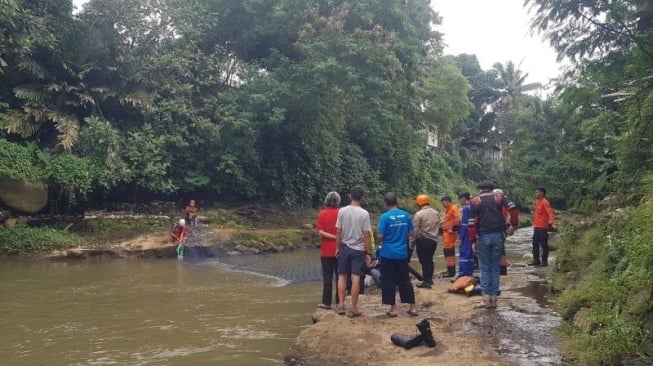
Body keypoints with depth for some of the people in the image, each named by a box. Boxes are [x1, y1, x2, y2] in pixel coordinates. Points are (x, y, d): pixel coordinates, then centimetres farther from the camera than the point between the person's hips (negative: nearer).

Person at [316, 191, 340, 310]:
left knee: (327, 277, 4)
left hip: (326, 251, -1)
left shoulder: (322, 214, -5)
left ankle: (326, 302, 6)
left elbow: (320, 232, -13)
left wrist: (333, 237, -13)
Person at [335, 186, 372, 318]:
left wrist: (338, 247, 10)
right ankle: (353, 309, 4)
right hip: (359, 249, -2)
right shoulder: (364, 213, -9)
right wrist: (367, 252, 0)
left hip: (345, 248, 2)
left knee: (342, 276, 14)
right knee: (356, 279, 0)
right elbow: (366, 235, -8)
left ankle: (341, 305, 13)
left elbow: (338, 231, -1)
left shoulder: (342, 211, -4)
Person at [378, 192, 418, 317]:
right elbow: (412, 233, 8)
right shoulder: (406, 215, 2)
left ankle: (393, 308, 10)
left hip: (388, 254, -4)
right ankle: (412, 307, 15)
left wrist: (380, 242, 9)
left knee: (389, 282, 6)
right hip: (402, 253, 4)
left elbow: (380, 236, -13)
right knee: (405, 280, 13)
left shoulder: (385, 217, -12)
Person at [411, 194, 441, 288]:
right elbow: (438, 226, 8)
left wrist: (414, 240, -1)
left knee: (424, 261, -2)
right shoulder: (436, 213, 7)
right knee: (429, 260, 18)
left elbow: (415, 229, -11)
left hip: (423, 240, -7)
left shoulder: (419, 214, -13)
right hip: (433, 240, 7)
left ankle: (426, 281, 0)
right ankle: (429, 279, 27)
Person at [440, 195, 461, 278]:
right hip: (446, 232, 10)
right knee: (449, 251, 16)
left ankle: (451, 271, -6)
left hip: (450, 233, -10)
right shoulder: (447, 209, 18)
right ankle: (451, 270, 24)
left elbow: (458, 219, -22)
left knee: (448, 251, -9)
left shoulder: (453, 208, -13)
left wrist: (453, 229, -18)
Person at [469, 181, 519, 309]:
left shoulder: (475, 201, 2)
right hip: (498, 236, 2)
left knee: (484, 268, 6)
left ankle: (486, 298, -2)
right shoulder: (499, 197, 7)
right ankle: (494, 298, 9)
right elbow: (513, 208, -10)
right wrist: (514, 225, 0)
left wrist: (473, 241, -3)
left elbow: (472, 223, -5)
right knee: (495, 268, 9)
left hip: (483, 237, -1)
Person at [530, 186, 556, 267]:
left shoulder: (545, 202, -12)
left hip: (543, 227, -9)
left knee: (544, 244, -2)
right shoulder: (537, 202, 15)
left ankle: (544, 261, 5)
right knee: (535, 244, 12)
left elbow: (550, 213, -22)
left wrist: (551, 223, -33)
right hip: (536, 227, 9)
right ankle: (536, 260, 20)